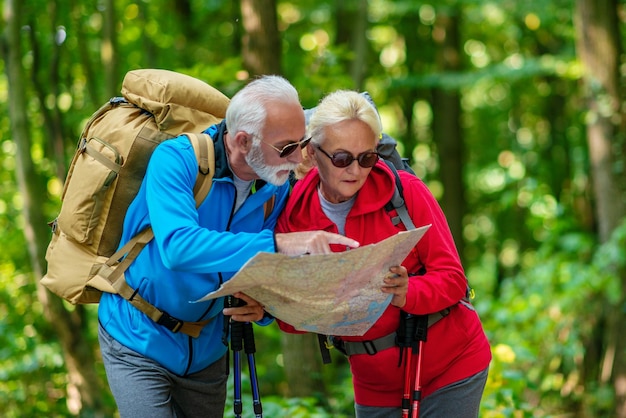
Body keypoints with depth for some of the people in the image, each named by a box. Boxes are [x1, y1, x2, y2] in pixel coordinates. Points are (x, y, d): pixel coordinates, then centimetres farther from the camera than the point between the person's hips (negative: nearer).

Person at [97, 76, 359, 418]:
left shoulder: (278, 187, -6)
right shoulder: (176, 160, -23)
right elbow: (177, 246, -39)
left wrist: (263, 306, -22)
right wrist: (275, 243, -46)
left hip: (207, 350, 5)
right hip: (139, 339, -5)